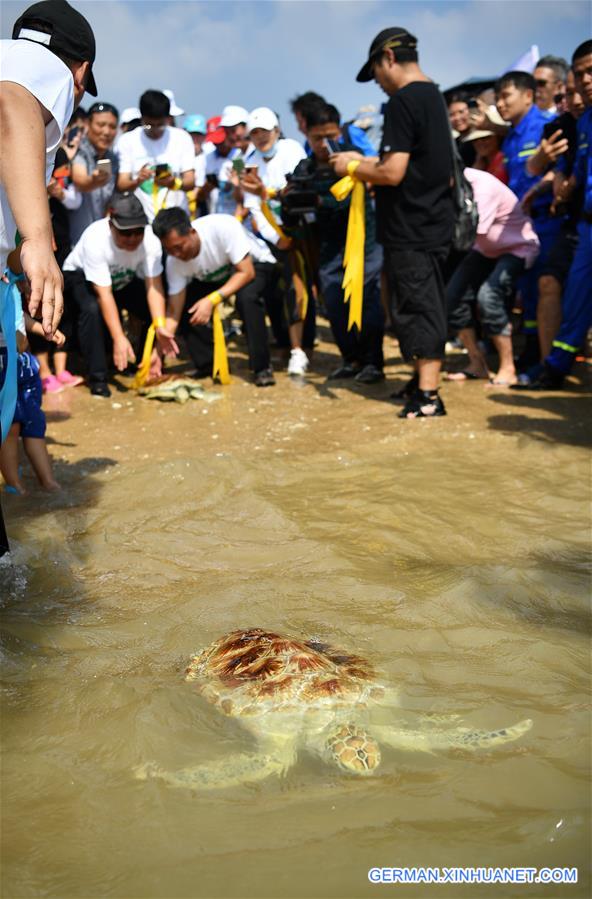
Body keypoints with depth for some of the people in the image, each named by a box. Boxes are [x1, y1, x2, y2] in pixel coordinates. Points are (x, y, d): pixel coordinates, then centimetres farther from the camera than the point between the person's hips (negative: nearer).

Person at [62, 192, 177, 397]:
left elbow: (153, 286, -31)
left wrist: (160, 327, -45)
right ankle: (97, 378, -21)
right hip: (80, 275, -4)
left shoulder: (150, 240, -29)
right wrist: (119, 338, -45)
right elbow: (104, 294, -40)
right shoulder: (95, 239, -38)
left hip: (124, 280, 4)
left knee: (158, 309, -17)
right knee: (93, 309, -35)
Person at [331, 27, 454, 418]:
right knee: (427, 304, 14)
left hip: (411, 228, -9)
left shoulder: (403, 101, -15)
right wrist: (365, 162, 16)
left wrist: (353, 168, -5)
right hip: (434, 221, 9)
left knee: (417, 306, -6)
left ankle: (428, 395, -3)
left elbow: (393, 172, -21)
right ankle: (425, 381, 24)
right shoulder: (434, 96, 15)